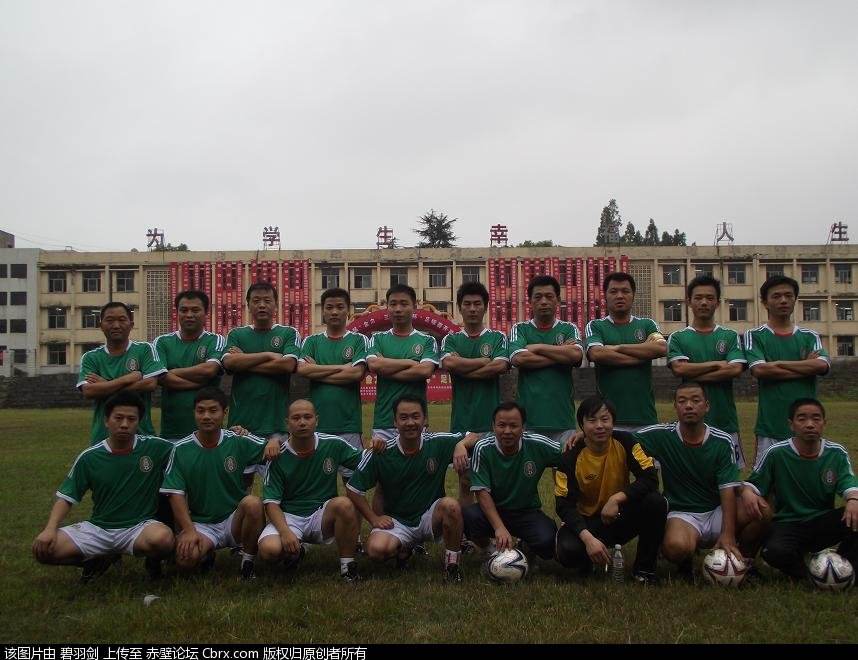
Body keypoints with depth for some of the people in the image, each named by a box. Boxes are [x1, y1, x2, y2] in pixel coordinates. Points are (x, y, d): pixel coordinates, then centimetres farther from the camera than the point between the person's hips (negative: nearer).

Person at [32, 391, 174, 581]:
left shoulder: (156, 448, -8)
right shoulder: (89, 457, -2)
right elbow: (66, 498, 2)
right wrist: (50, 529, -14)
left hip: (139, 526, -2)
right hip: (97, 528, 3)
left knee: (163, 538, -37)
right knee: (43, 549, -19)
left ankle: (153, 560, 2)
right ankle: (100, 559, 8)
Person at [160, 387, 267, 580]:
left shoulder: (239, 442, -5)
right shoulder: (181, 450, -4)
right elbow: (176, 495, -6)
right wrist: (189, 531, -18)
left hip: (233, 519, 0)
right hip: (199, 523, 0)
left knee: (253, 503, -32)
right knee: (185, 560, -30)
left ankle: (248, 563, -9)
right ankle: (207, 553, 9)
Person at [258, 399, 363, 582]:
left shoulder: (333, 444, -4)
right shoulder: (279, 456, -7)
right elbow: (271, 502, -8)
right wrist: (285, 531, -25)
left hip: (323, 515, 0)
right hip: (288, 516, 0)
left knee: (344, 504, -32)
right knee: (269, 550, -29)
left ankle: (347, 564, -14)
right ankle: (295, 552, 8)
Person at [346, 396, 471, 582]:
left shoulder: (439, 443, -9)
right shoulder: (380, 453, -10)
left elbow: (474, 437, 2)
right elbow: (353, 489, -1)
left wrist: (462, 445, -20)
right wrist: (374, 518, -7)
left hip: (430, 517, 0)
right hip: (396, 521, 0)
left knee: (450, 505, -32)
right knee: (376, 550, -30)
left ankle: (452, 563, -9)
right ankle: (403, 549, 8)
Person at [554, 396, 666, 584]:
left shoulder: (625, 442, -11)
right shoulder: (570, 459, -16)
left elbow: (651, 478, -18)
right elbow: (564, 506, -18)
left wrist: (617, 498, -30)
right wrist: (588, 538, -32)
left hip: (621, 518, 2)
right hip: (588, 522, -2)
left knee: (655, 502, -27)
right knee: (568, 550, -34)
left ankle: (644, 568, -8)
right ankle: (588, 561, 7)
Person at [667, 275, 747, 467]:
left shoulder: (730, 336, 8)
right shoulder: (677, 338, 6)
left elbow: (735, 369, -7)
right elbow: (679, 368, -10)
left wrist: (693, 374, -8)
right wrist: (717, 364, -7)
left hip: (725, 422, 1)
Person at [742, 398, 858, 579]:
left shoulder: (837, 453, -1)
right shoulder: (776, 453, -8)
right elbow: (752, 484, -3)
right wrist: (747, 494, -28)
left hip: (824, 524, 3)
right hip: (788, 524, -3)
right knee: (775, 552, -36)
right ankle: (810, 575, -3)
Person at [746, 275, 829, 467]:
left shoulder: (810, 336, 13)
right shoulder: (754, 336, 3)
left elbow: (822, 365, -6)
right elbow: (759, 370, -14)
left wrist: (778, 363, -7)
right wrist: (806, 366, -5)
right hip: (770, 429, -3)